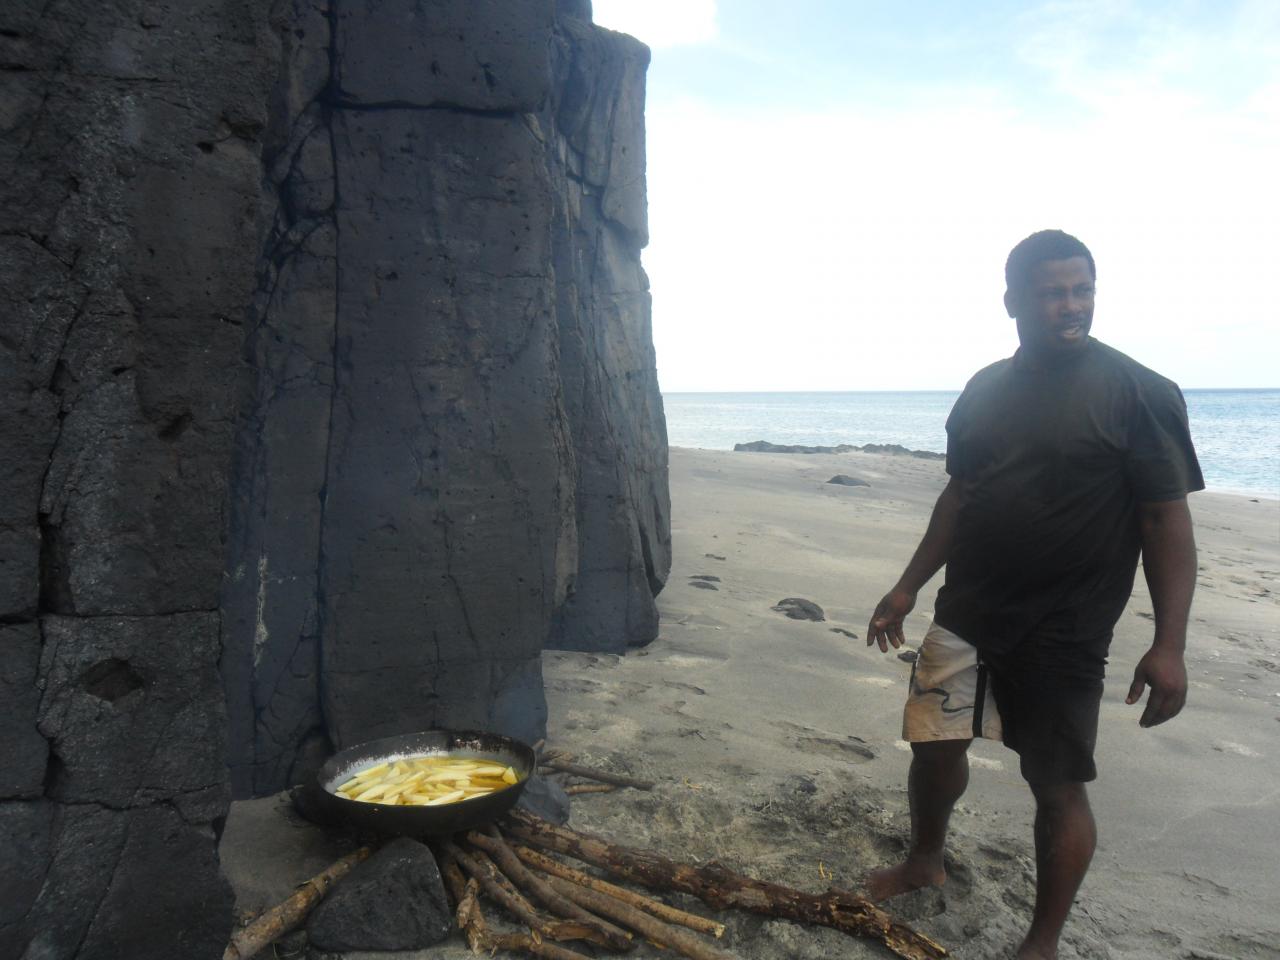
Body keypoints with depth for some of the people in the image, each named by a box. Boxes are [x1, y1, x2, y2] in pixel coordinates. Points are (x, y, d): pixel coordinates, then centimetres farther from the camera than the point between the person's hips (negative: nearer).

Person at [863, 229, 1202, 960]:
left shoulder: (1140, 393, -10)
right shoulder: (985, 390, 5)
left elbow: (1167, 521, -10)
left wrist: (1169, 644, -16)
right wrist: (909, 587, 12)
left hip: (1064, 632, -5)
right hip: (966, 613, 5)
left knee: (1059, 786, 6)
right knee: (934, 745, 15)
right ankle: (925, 861, 42)